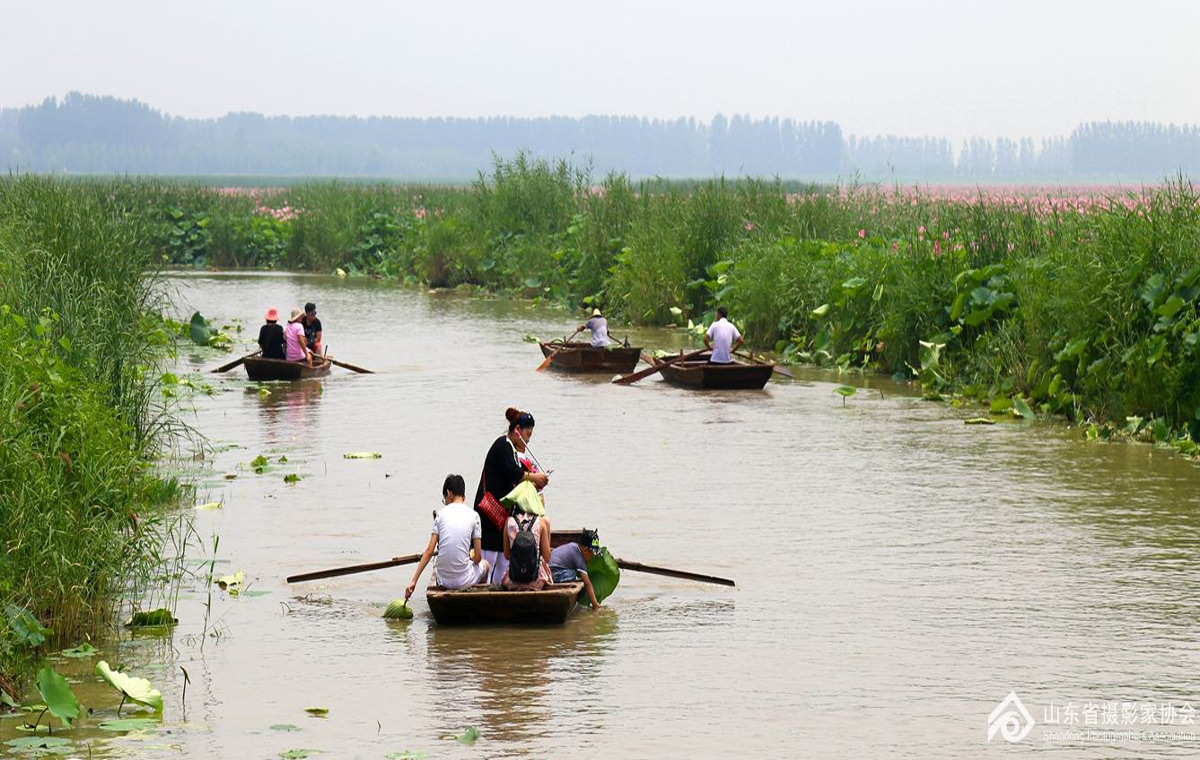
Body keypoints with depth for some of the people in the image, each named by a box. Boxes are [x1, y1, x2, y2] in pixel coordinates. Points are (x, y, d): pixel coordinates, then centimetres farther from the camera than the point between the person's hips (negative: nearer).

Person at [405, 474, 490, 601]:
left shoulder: (441, 514, -1)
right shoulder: (473, 515, -4)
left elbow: (429, 551, -5)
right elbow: (478, 557, -3)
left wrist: (413, 581, -3)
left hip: (443, 581, 2)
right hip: (464, 581, -2)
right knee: (485, 565, 35)